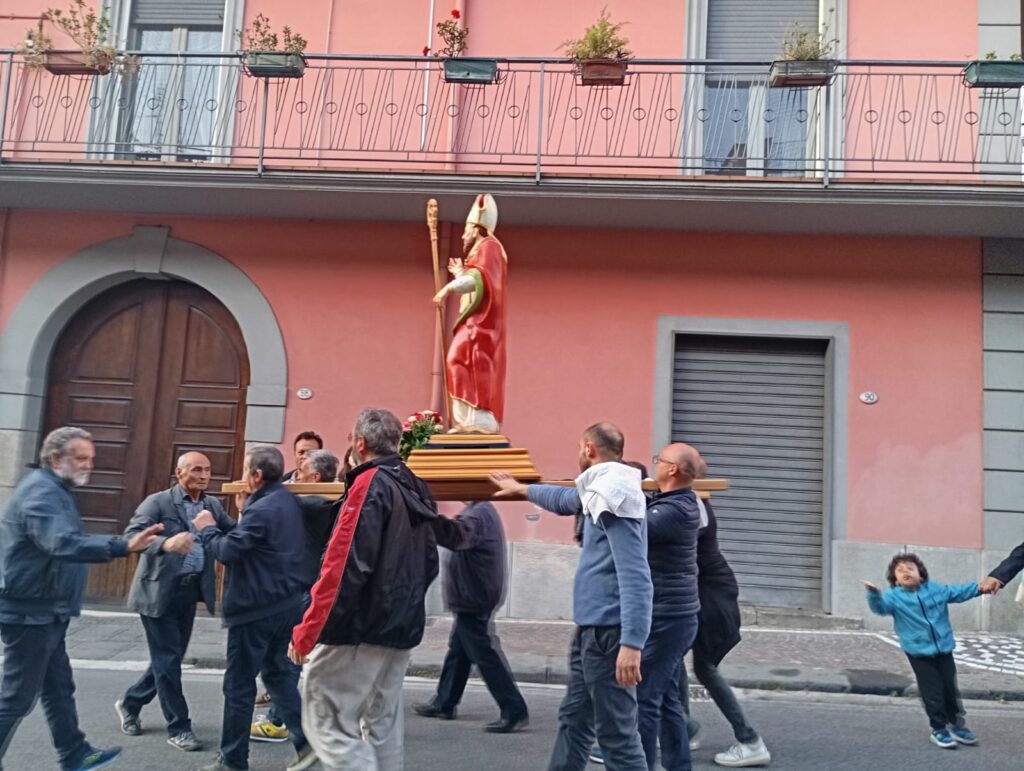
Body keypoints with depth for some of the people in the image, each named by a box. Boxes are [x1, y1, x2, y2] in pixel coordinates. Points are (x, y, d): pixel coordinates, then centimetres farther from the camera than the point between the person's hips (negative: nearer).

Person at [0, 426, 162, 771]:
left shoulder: (54, 490, 13)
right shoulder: (41, 492, -21)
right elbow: (63, 544, -37)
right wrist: (123, 546, -46)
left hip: (44, 612, 11)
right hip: (30, 613, -10)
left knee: (58, 688, 18)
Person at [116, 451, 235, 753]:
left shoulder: (213, 505, 8)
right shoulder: (158, 502, -9)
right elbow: (131, 535, -21)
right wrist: (165, 543, -38)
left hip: (189, 591, 6)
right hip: (159, 591, -6)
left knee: (171, 657, 16)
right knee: (167, 659, -1)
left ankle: (130, 703, 38)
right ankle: (178, 727, 11)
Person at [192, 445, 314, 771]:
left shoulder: (261, 510, -22)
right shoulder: (288, 501, 7)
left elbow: (227, 551, -20)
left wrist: (207, 528, -3)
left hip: (255, 608, -9)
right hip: (286, 603, 9)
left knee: (239, 685, 5)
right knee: (279, 671, 18)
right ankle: (306, 739, 11)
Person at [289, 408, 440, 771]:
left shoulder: (370, 484, -14)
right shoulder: (416, 490, 12)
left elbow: (344, 568, -21)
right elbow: (429, 565, 18)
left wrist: (306, 632, -17)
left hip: (359, 627, -9)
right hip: (401, 628, 9)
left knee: (326, 722, -3)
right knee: (382, 725, 15)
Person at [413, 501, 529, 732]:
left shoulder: (478, 514, -21)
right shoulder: (481, 511, 13)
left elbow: (455, 535, -41)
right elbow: (461, 538, 14)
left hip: (474, 600, -11)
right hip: (473, 598, 11)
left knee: (485, 656, -5)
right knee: (457, 652, 18)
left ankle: (514, 711, -1)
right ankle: (444, 703, 29)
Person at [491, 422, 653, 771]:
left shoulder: (616, 494, -16)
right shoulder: (601, 491, 13)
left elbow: (635, 576, -24)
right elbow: (565, 499, 37)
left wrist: (631, 643, -30)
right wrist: (520, 488, 50)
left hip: (608, 631, -10)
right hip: (590, 628, 10)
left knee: (617, 734, -5)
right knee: (573, 721, 18)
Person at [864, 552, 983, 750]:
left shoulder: (936, 589, 3)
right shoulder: (894, 597, -9)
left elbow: (959, 591, 12)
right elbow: (880, 606, -25)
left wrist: (980, 587, 2)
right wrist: (874, 594, -46)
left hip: (944, 648, 4)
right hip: (919, 653, -4)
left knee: (951, 689, 13)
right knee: (933, 693, -1)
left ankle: (957, 724, 32)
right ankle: (939, 729, 16)